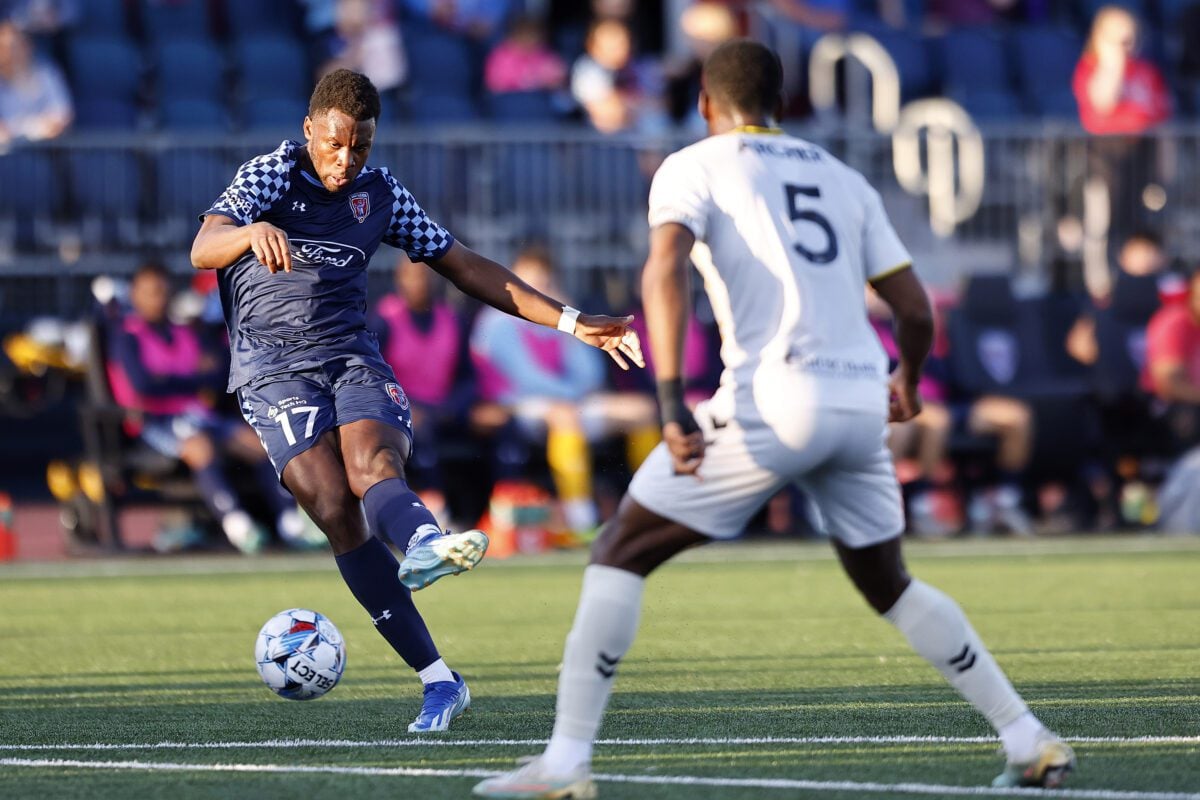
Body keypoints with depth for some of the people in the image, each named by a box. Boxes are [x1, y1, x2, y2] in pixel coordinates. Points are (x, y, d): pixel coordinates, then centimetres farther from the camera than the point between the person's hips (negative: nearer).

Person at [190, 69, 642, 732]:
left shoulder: (380, 193, 12)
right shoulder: (270, 176, -3)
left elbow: (466, 268, 19)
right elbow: (203, 251, -20)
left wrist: (570, 323, 14)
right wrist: (253, 231, -45)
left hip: (353, 359, 4)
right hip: (274, 371, -4)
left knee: (373, 467, -28)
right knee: (335, 508, -21)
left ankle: (424, 545, -63)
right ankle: (438, 680, -23)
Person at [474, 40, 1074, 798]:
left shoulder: (693, 168, 7)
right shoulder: (843, 179, 21)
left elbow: (665, 270, -12)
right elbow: (916, 311, 20)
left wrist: (672, 402, -18)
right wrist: (909, 379, 41)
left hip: (775, 398, -5)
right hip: (861, 402, 5)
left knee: (621, 555, 3)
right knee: (889, 586, 24)